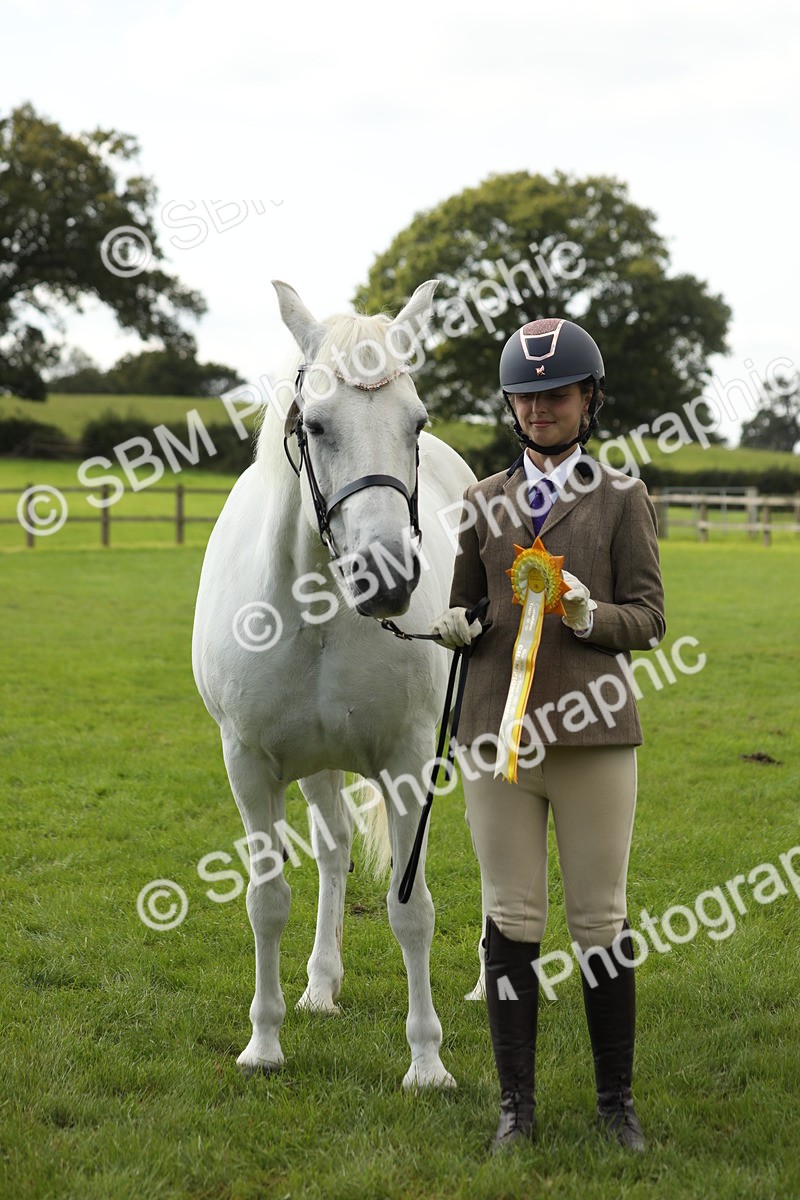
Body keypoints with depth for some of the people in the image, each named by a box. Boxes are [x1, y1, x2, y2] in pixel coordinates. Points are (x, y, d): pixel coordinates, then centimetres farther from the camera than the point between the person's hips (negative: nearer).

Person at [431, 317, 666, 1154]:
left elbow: (647, 619, -1)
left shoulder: (622, 499, 4)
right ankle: (516, 1105, 15)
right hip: (498, 735, 2)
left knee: (600, 921, 4)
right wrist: (452, 626, -7)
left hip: (594, 737, -2)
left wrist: (588, 615, -21)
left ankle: (616, 1100, 18)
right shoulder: (483, 502, 11)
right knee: (510, 921, 5)